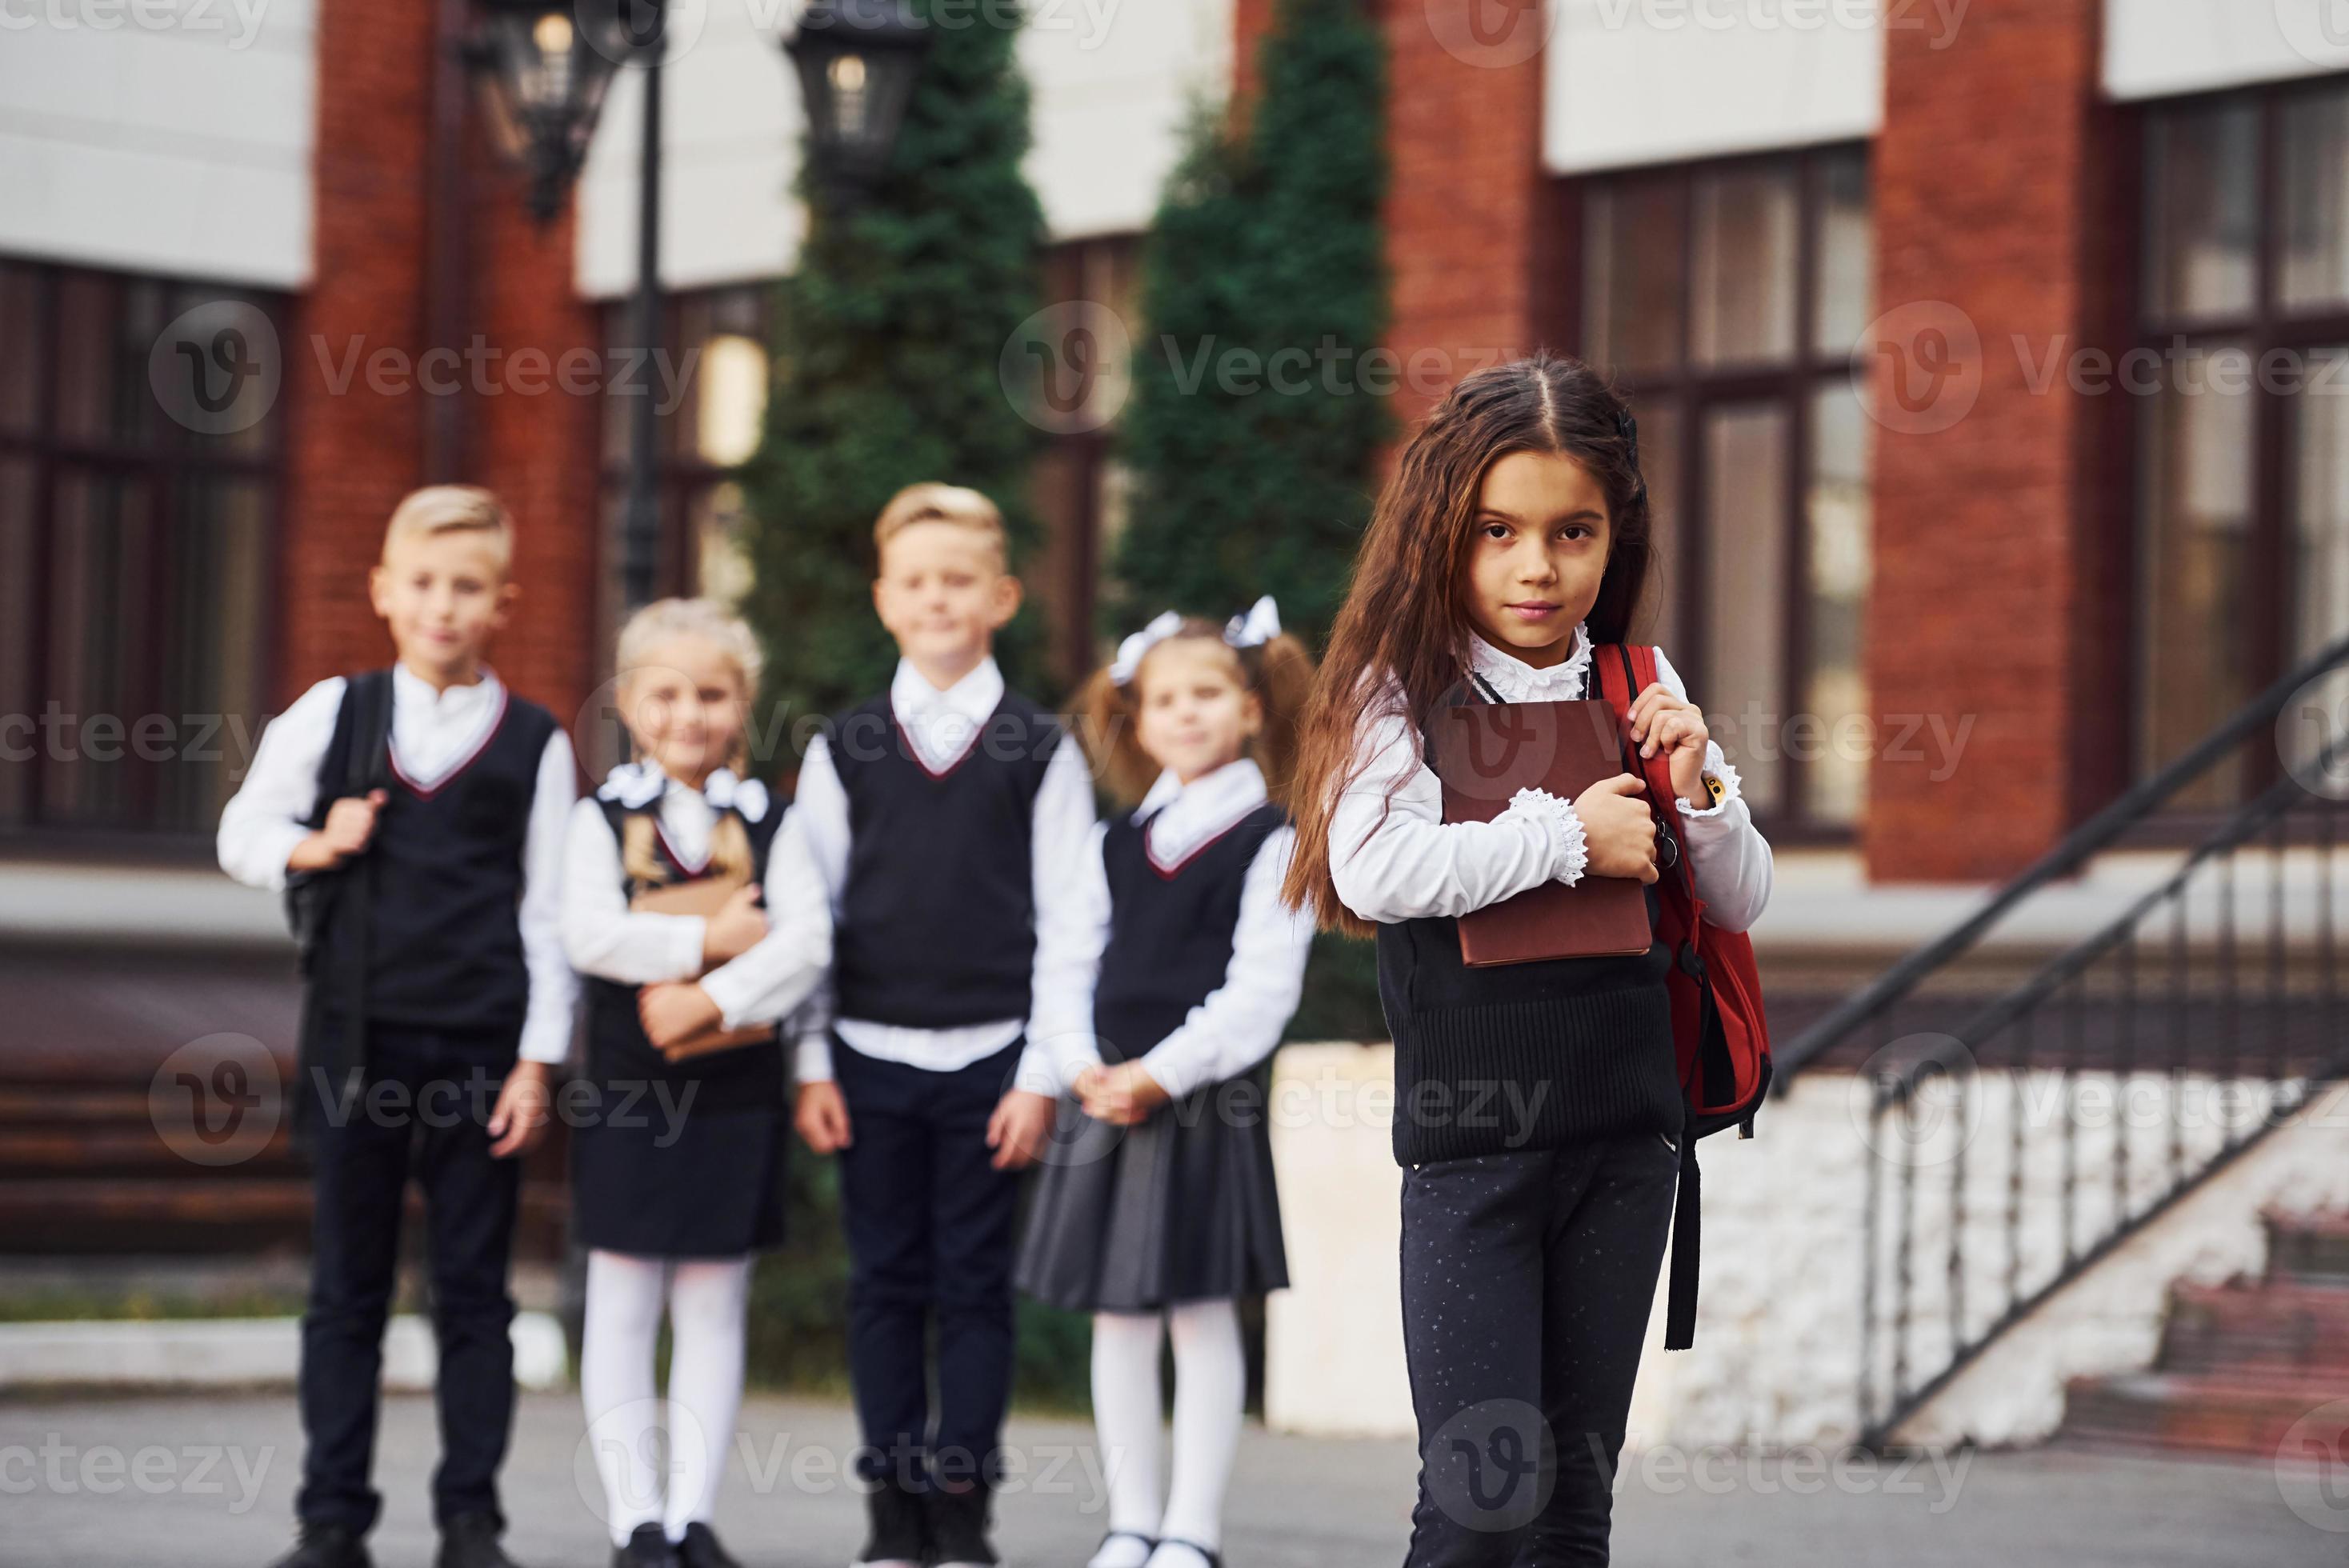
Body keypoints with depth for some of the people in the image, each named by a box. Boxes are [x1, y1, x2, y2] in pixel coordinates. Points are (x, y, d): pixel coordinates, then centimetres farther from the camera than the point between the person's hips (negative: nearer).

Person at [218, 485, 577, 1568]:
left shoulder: (534, 743, 2)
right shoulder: (332, 713, 5)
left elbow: (548, 911, 1)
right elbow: (242, 833, 10)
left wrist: (538, 1060, -4)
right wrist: (315, 848, -11)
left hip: (481, 1049, -1)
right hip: (357, 1039, 1)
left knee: (473, 1290, 4)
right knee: (346, 1287, 6)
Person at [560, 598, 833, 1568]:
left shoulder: (767, 824, 4)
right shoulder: (604, 820, 1)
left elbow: (809, 940, -9)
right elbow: (587, 934, -15)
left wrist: (710, 1000, -20)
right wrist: (709, 941, -16)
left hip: (735, 1094, 1)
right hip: (628, 1094, -1)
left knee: (713, 1310, 6)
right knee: (622, 1312, 2)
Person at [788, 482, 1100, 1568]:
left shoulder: (1041, 753, 2)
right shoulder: (841, 752, 6)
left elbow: (1067, 924, 0)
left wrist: (1045, 1073, -5)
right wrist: (812, 1064, 2)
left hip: (989, 1059, -2)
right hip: (870, 1057, 2)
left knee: (973, 1284, 1)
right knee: (885, 1283, 6)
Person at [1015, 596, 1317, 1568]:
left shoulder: (1270, 843, -2)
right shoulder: (1113, 847, 14)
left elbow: (1260, 989, -10)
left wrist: (1162, 1072, -16)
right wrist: (1086, 1067, -7)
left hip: (1208, 1104, -5)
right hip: (1112, 1100, 5)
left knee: (1203, 1313, -2)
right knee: (1117, 1318, 6)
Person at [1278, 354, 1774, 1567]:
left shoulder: (1642, 693, 7)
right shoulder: (1403, 691, -5)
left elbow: (1742, 902, 13)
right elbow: (1374, 873, -22)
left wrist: (1697, 793, -7)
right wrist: (1568, 834, -14)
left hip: (1624, 1132, 4)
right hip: (1469, 1134, -4)